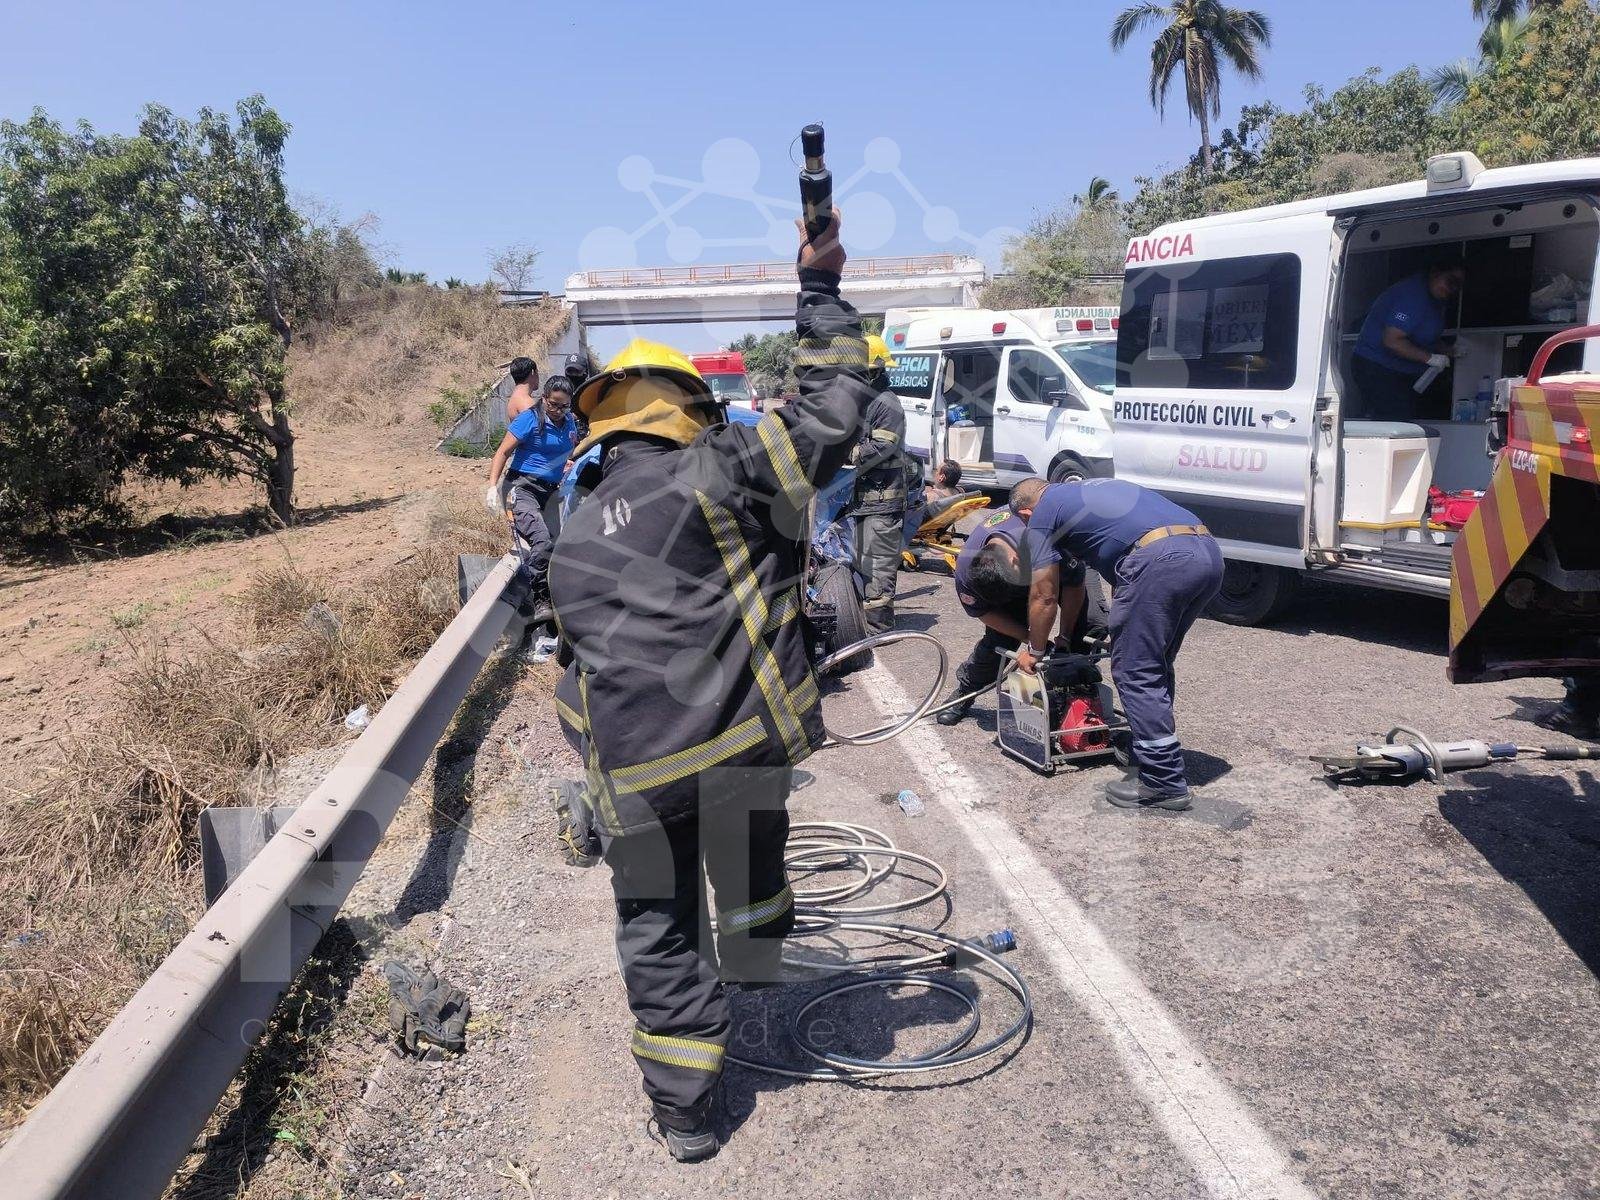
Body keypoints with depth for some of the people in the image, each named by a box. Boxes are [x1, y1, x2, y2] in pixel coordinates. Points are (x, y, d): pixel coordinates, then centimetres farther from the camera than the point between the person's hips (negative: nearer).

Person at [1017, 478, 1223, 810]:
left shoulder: (1042, 515, 14)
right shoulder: (1091, 490, 36)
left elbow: (1045, 597, 17)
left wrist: (1034, 651, 31)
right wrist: (1120, 630, 49)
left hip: (1160, 559, -8)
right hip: (1208, 554, 8)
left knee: (1134, 672, 1)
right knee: (1155, 665, 21)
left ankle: (1164, 783, 2)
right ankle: (1153, 752, 30)